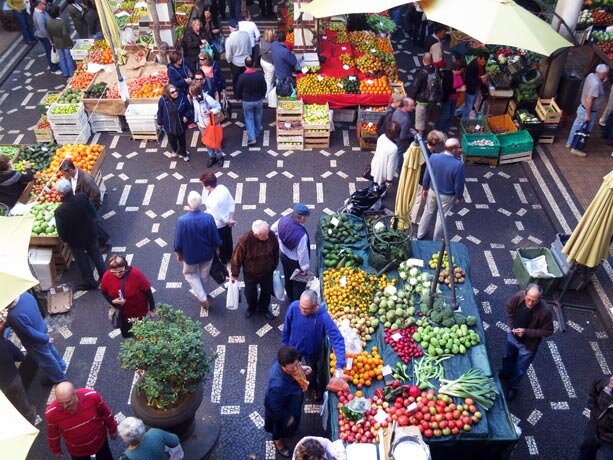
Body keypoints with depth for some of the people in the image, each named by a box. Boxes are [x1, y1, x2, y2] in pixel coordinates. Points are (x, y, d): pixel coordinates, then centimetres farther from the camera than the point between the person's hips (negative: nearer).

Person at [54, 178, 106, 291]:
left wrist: (65, 240, 2)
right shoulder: (82, 197, -23)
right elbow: (94, 213, -8)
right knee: (96, 256, 25)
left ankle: (90, 283, 40)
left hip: (76, 240, -3)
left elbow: (61, 232, -19)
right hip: (91, 234, 3)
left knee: (82, 262, 21)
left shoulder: (60, 211, -30)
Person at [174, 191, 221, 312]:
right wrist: (216, 249, 7)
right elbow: (215, 240, -14)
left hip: (190, 256, -1)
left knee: (190, 274, 25)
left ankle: (203, 298, 18)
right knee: (203, 275, 27)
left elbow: (178, 242, -15)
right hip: (207, 254, 1)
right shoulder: (208, 218, -26)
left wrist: (179, 254, 4)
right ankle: (200, 292, 51)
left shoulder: (182, 220, -28)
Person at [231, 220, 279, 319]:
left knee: (267, 291, 22)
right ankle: (251, 308, 52)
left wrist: (274, 266, 9)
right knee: (250, 292, 19)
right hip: (250, 273, -2)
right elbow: (237, 256, -19)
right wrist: (234, 274, -9)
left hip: (267, 272, 2)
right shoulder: (246, 239, -34)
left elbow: (276, 252, -5)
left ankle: (264, 308, 51)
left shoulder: (272, 235, -26)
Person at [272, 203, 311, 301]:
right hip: (295, 261, -7)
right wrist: (305, 268, -12)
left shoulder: (283, 220, -21)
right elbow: (303, 253, -29)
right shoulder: (302, 234, -41)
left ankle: (290, 297, 56)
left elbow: (273, 229, 1)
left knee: (288, 278, 32)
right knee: (299, 283, 19)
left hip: (283, 255, 7)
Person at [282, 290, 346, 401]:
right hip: (294, 347, 1)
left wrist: (339, 366, -51)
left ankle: (313, 387, 62)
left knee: (312, 372, 30)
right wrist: (285, 346, -2)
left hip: (312, 351, -1)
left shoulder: (323, 317, -40)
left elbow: (337, 339, -43)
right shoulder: (293, 307, -33)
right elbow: (286, 328, -15)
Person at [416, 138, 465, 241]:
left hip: (432, 191, 3)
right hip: (447, 196, -3)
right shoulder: (458, 165, -31)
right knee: (441, 217, 18)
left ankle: (420, 234, 43)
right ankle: (436, 240, 37)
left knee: (428, 212, 25)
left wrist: (425, 188, 10)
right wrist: (459, 197, 0)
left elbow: (426, 176, -7)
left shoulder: (433, 157, -21)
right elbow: (459, 184, -19)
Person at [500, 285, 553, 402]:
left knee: (520, 368, 19)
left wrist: (527, 332, -29)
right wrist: (511, 325, -11)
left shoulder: (545, 311, -37)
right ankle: (505, 373, 62)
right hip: (513, 336, 4)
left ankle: (513, 386, 48)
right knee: (508, 357, 31)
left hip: (528, 344, -3)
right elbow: (509, 307, -5)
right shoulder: (519, 296, -28)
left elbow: (548, 331, -21)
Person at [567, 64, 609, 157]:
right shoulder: (596, 84, -32)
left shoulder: (591, 75, -6)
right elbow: (589, 100, -30)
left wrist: (602, 81, -2)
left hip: (582, 107, 9)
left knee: (576, 126, 22)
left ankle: (569, 143, 37)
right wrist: (588, 114, -23)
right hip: (588, 111, -9)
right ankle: (575, 149, 20)